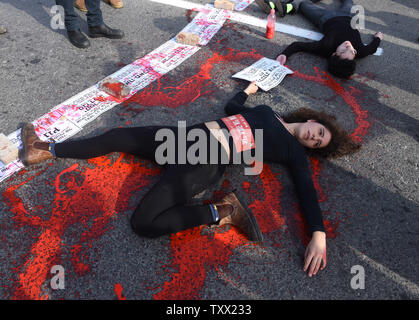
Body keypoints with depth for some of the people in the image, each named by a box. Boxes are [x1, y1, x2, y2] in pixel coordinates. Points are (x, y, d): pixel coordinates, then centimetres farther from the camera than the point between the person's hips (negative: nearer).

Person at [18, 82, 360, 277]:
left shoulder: (295, 151, 9)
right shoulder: (268, 111, 23)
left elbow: (308, 192, -4)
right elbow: (232, 106, 33)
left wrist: (319, 234, -17)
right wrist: (254, 85, 40)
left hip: (209, 161, -7)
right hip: (192, 134, 7)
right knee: (117, 137, 7)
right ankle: (44, 150, 20)